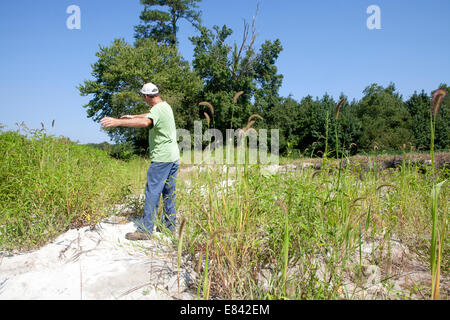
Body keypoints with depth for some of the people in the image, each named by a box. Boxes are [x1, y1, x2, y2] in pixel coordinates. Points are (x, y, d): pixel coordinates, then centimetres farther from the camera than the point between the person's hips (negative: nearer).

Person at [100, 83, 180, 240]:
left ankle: (145, 230, -2)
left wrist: (118, 122, -37)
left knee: (152, 192, -6)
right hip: (173, 156, 9)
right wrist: (132, 117, 42)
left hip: (162, 158, -9)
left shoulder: (158, 109, -13)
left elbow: (145, 122, -35)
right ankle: (170, 226, 21)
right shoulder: (166, 106, 16)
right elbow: (150, 115, 35)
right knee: (169, 193, 13)